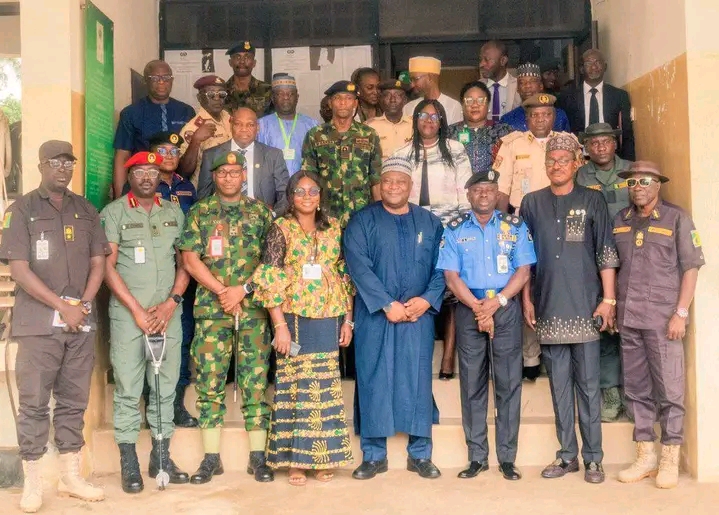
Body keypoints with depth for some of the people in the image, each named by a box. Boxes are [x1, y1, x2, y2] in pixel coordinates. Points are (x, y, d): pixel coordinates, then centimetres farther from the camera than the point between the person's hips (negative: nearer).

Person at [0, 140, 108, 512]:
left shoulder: (85, 210, 13)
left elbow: (98, 262, 12)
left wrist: (83, 304, -4)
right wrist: (62, 306, -11)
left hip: (82, 321, 4)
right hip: (39, 321, -4)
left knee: (74, 401, 9)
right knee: (34, 403, 0)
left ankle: (71, 477, 18)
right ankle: (32, 483, 9)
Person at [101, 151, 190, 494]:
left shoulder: (174, 213, 11)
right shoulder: (114, 212, 1)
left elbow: (185, 262, 11)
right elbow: (108, 266, -5)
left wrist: (171, 302, -4)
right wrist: (137, 310, -10)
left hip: (168, 314, 3)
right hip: (127, 314, -3)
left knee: (165, 388, 8)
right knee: (127, 389, 0)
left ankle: (161, 458, 18)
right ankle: (128, 464, 8)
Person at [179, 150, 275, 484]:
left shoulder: (261, 212, 8)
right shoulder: (199, 212, 8)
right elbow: (190, 259, 0)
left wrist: (243, 290, -10)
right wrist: (222, 291, -8)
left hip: (253, 308, 0)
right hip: (210, 307, 0)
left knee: (255, 382, 1)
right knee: (209, 382, 2)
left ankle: (258, 457, 10)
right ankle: (211, 458, 11)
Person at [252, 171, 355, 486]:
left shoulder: (334, 229, 10)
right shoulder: (281, 229, -1)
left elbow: (346, 277, 12)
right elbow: (271, 280, -7)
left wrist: (348, 319, 7)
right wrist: (280, 326, -13)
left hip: (328, 319, 3)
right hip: (294, 318, -3)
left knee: (325, 385, 6)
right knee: (295, 383, 1)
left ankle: (322, 458, 17)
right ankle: (295, 461, 11)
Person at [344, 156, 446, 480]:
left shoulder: (430, 223, 10)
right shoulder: (362, 221, 2)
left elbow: (442, 268, 4)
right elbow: (358, 266, -9)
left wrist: (427, 300, -12)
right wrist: (388, 304, -16)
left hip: (419, 314, 2)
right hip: (375, 315, -1)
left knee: (418, 379, 4)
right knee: (374, 381, 2)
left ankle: (420, 454, 15)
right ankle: (373, 455, 12)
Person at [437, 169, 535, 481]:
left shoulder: (515, 226, 7)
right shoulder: (455, 230, 7)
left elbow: (523, 271, 0)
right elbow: (451, 276, 0)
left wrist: (497, 302, -12)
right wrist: (477, 306, -12)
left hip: (506, 308, 0)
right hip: (469, 309, 0)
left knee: (509, 382, 0)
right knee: (472, 383, 3)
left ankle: (507, 457, 7)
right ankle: (477, 457, 11)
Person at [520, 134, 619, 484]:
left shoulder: (591, 201, 4)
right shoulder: (531, 203, 9)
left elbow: (606, 253, 2)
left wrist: (608, 300, -4)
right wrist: (526, 300, 7)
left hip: (585, 308, -2)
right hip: (548, 309, 2)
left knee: (588, 384, 1)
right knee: (559, 384, 8)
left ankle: (593, 458, 10)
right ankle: (567, 455, 17)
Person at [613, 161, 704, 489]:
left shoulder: (676, 219, 0)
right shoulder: (619, 221, 11)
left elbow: (690, 266, -3)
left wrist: (681, 313, -10)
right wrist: (611, 306, 8)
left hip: (662, 317, -4)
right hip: (628, 318, 4)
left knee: (669, 390, 0)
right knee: (637, 390, 9)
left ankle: (670, 460, 10)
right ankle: (645, 456, 18)